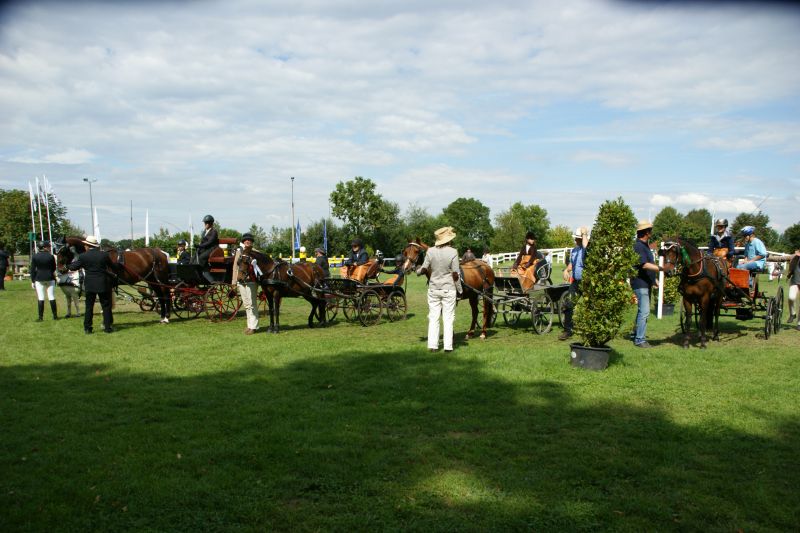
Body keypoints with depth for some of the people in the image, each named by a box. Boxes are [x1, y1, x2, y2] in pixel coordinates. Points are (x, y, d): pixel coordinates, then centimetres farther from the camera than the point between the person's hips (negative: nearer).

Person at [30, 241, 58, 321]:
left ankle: (41, 317, 2)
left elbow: (32, 270, 0)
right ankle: (55, 316, 8)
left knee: (41, 298, 2)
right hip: (50, 278, -1)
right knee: (52, 298, 4)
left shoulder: (35, 257, -1)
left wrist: (32, 281, 5)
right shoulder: (51, 256, -5)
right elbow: (54, 269, 2)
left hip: (39, 279, 1)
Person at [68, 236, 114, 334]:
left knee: (88, 307, 9)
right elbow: (112, 266, 7)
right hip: (103, 284, 0)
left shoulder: (83, 256, -8)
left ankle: (87, 328, 11)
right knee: (106, 306, 7)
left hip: (90, 285, 0)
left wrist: (70, 264, 25)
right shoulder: (104, 255, -5)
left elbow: (73, 267, 2)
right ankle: (108, 327, 8)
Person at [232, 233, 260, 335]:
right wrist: (234, 280, 4)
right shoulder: (239, 252, 8)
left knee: (251, 304, -5)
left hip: (251, 281, -5)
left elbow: (259, 266, -2)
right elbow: (235, 266, 9)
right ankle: (250, 324, 22)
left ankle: (253, 326, -1)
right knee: (245, 304, 12)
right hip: (241, 281, 5)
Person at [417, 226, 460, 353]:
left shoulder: (430, 251, -4)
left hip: (433, 289, 2)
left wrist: (418, 271, 24)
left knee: (433, 317, 8)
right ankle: (448, 346, 6)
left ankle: (432, 345, 8)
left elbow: (425, 269, 2)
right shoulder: (453, 252, -11)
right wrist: (459, 289, 1)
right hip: (449, 289, -2)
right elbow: (455, 274, -10)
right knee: (448, 318, 5)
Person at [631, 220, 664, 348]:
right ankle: (640, 339, -7)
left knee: (642, 310, 18)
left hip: (646, 283, 11)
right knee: (644, 311, -11)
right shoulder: (638, 246, -18)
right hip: (640, 283, -11)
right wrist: (661, 268, -31)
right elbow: (644, 265, -27)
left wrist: (654, 279, 26)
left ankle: (637, 334, 28)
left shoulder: (644, 245, 15)